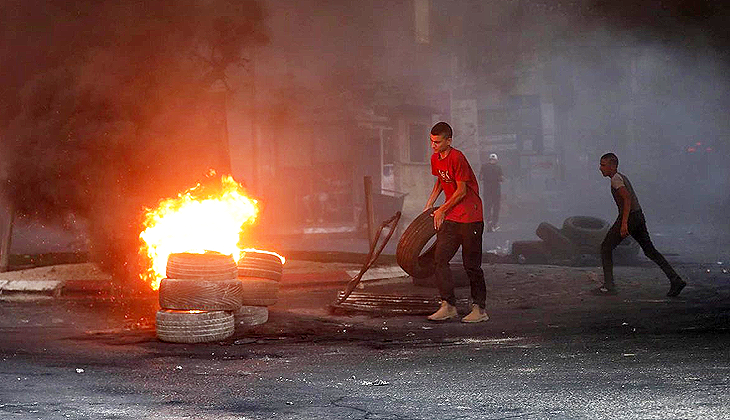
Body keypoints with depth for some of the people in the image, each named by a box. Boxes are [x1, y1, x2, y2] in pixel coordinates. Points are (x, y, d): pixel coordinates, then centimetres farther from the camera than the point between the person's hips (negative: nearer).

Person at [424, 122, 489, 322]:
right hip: (450, 217, 8)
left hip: (470, 217, -8)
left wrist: (442, 210, -6)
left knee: (471, 264, -3)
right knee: (440, 258, -3)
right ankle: (448, 305, 1)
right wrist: (429, 204, 18)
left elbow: (461, 191, -15)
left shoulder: (457, 158, -17)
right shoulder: (435, 159, 9)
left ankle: (480, 308, 6)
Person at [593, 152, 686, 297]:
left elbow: (627, 198, -23)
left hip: (629, 217, -9)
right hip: (639, 216, 10)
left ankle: (609, 286, -1)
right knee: (650, 250, 11)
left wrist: (624, 223, -27)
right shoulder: (622, 177, 20)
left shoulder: (616, 179, -10)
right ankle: (675, 280, 5)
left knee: (606, 247, 0)